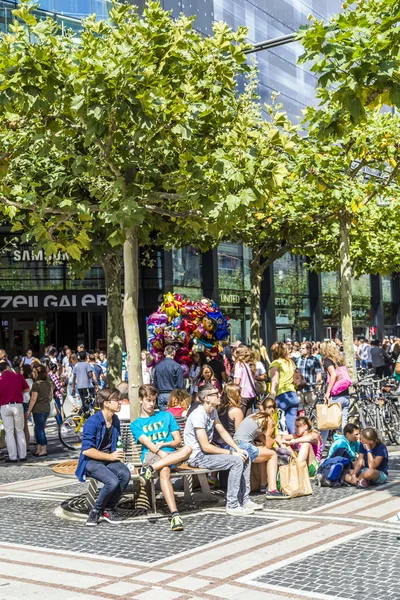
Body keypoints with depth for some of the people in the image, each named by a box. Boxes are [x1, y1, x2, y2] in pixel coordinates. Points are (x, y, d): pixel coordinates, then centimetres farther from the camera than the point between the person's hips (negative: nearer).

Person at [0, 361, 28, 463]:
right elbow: (27, 388, 8)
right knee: (20, 431, 13)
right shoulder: (18, 376, -1)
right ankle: (22, 455, 14)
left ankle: (13, 457, 5)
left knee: (9, 432, 5)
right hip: (18, 405, 1)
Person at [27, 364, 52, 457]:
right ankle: (39, 449, 21)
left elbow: (33, 399, -19)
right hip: (47, 408, 8)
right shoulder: (48, 383, 7)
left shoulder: (36, 384, -16)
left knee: (40, 429, 1)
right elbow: (50, 395, 15)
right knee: (38, 429, 16)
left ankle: (44, 450, 6)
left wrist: (29, 411, -13)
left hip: (38, 410, -8)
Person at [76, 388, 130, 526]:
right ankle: (96, 511, -4)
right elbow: (86, 450, -18)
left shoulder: (115, 420, 9)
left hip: (110, 458, 6)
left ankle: (108, 510, -6)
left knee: (125, 474, -26)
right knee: (113, 481, -32)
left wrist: (118, 455, 5)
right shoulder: (92, 422, -15)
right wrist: (109, 456, -14)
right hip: (91, 461, -6)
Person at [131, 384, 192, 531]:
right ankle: (174, 514, -52)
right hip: (151, 455, -3)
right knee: (164, 470, -40)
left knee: (187, 449, -35)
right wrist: (164, 455, -17)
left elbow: (178, 440, 15)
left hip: (171, 453, 3)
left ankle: (150, 469, -43)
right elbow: (149, 445, -2)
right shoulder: (136, 424, 14)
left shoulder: (166, 416, 22)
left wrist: (164, 444, -5)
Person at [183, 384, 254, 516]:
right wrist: (231, 453, -20)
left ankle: (244, 500, 7)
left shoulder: (213, 411, 6)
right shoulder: (198, 415, -23)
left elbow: (223, 432, 12)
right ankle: (232, 505, -18)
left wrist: (238, 449, -2)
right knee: (236, 461, -23)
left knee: (245, 458, 2)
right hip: (197, 456, -10)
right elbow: (206, 447, -25)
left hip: (207, 451, 10)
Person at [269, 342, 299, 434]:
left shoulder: (275, 363, -2)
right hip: (293, 395, 6)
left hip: (281, 396, -6)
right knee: (292, 426, 4)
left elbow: (275, 382, -12)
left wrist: (271, 400, -16)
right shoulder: (290, 362, 19)